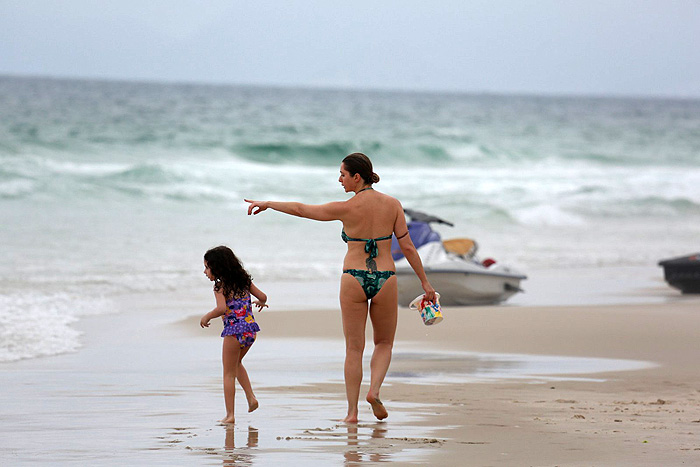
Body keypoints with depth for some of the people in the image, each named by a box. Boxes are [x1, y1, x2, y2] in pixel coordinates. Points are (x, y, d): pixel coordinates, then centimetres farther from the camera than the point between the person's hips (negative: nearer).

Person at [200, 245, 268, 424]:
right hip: (250, 330, 7)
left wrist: (206, 317, -8)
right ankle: (251, 398, 16)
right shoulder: (243, 280, 10)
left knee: (228, 373, 5)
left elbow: (222, 309, -24)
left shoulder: (220, 286, -9)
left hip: (234, 331, -7)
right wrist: (260, 303, 32)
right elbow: (262, 296, 9)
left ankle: (230, 415, 4)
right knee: (236, 364, 30)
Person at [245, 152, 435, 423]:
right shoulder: (392, 205, -1)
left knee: (354, 349, 9)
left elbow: (301, 209, 2)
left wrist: (268, 204, 16)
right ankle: (374, 390, -5)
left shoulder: (347, 209, -7)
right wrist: (425, 282, 7)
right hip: (385, 279, 1)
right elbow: (407, 247, 0)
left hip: (354, 279, -1)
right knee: (384, 344, 20)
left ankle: (352, 411, 7)